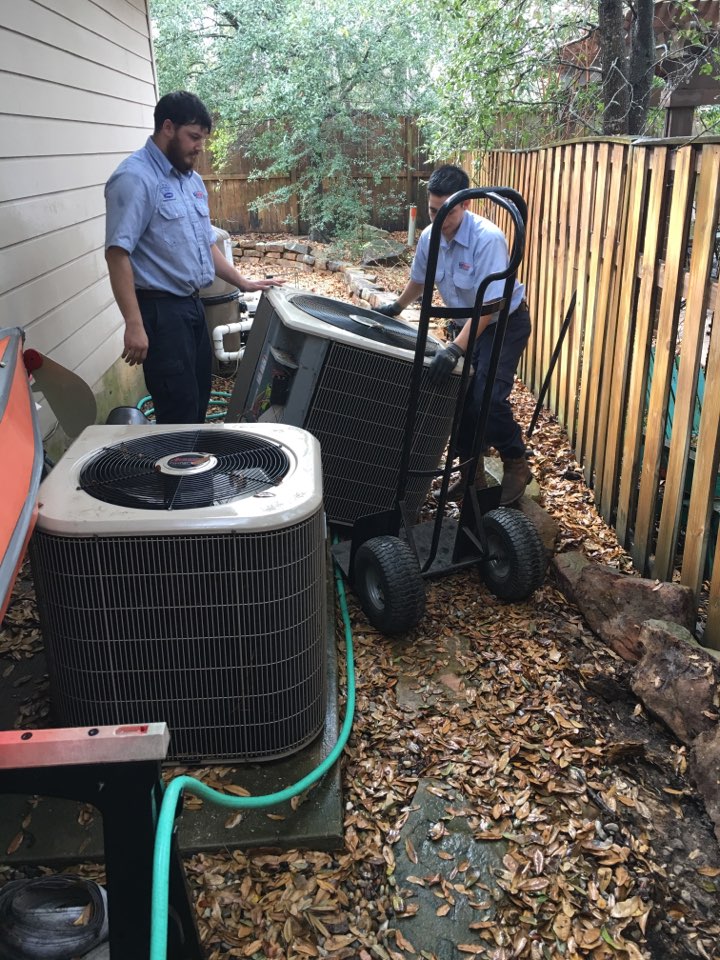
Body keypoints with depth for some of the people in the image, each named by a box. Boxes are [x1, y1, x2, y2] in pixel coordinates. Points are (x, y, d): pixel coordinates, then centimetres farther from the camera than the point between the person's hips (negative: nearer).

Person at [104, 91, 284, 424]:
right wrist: (134, 325, -26)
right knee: (179, 409, -6)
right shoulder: (135, 178, -14)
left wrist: (243, 283, 19)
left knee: (200, 398, 16)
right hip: (160, 309, -9)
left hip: (192, 305, 9)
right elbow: (117, 253, -21)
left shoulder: (192, 180, 14)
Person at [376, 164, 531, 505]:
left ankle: (517, 466, 1)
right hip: (465, 323, 7)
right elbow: (418, 280, 13)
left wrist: (455, 349, -41)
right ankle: (471, 469, 18)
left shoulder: (488, 239, -30)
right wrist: (396, 307, 16)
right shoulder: (429, 237, -10)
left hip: (504, 323, -6)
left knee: (488, 398, -20)